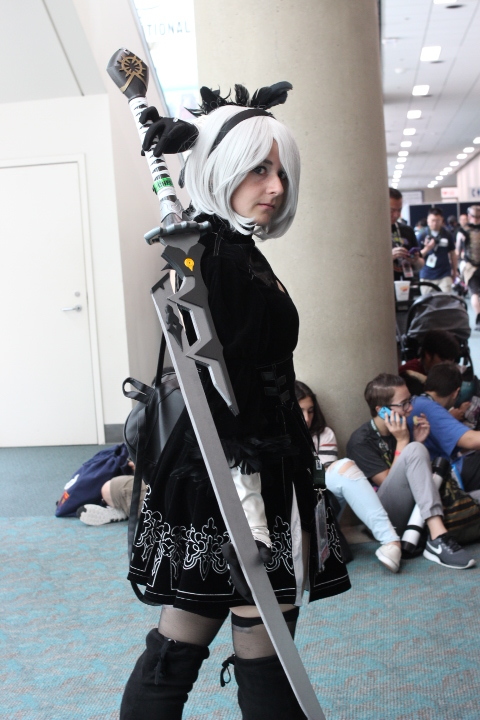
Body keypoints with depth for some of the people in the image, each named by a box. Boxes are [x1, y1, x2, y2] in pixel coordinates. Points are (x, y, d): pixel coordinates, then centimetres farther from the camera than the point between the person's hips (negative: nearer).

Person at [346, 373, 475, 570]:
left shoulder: (401, 429, 9)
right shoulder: (360, 442, -10)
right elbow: (388, 483, -16)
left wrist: (419, 442, 0)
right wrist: (402, 442, -15)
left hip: (411, 511, 7)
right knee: (414, 450, -26)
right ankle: (437, 538, -38)